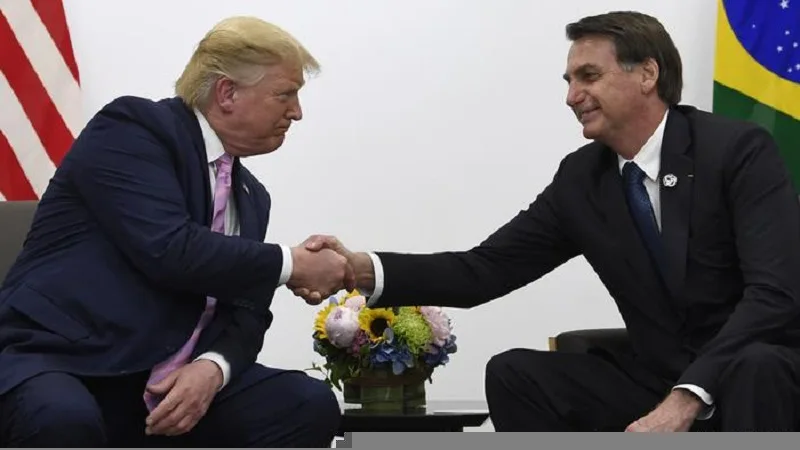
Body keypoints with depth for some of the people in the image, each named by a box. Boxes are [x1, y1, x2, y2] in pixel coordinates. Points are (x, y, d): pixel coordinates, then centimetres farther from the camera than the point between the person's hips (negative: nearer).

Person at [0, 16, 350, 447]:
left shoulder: (250, 196, 15)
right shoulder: (132, 128, -8)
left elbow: (246, 312, 9)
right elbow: (169, 250, -22)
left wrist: (213, 367, -14)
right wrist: (291, 265, -11)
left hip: (166, 385, 7)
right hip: (56, 362, -6)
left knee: (310, 405, -14)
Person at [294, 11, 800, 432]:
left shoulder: (740, 150, -14)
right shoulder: (581, 178, 3)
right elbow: (485, 269, 0)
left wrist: (687, 399, -35)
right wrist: (361, 268, -16)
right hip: (659, 381, 5)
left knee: (753, 369, -39)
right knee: (514, 374, -11)